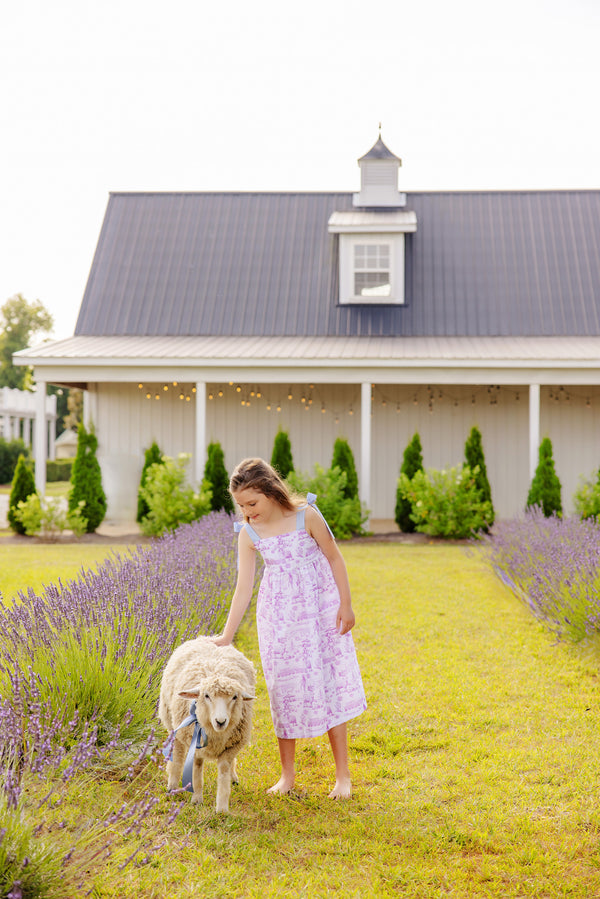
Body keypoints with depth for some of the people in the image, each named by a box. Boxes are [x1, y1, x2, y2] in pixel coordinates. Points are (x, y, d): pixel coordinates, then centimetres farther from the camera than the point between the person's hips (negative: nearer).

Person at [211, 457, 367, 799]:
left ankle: (343, 775, 10)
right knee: (285, 688, 6)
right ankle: (287, 774, 20)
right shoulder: (248, 534, -8)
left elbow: (334, 558, -5)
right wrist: (226, 636, -9)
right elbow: (244, 588, -6)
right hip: (278, 614, 2)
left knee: (330, 684, -1)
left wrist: (346, 604, -6)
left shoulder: (306, 516, -15)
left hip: (320, 609, -2)